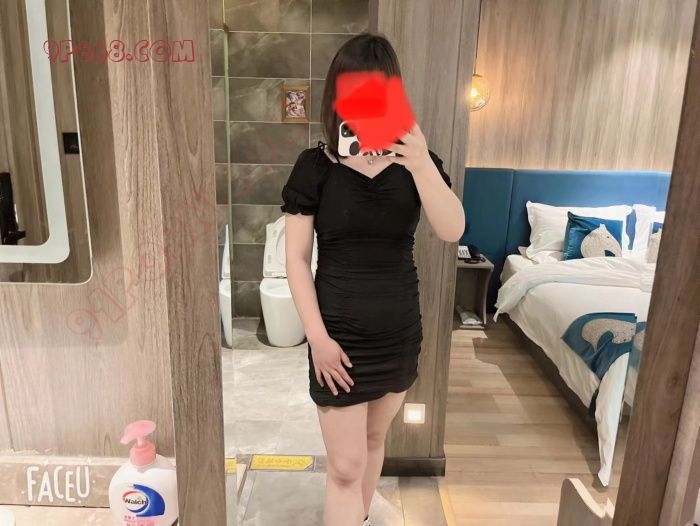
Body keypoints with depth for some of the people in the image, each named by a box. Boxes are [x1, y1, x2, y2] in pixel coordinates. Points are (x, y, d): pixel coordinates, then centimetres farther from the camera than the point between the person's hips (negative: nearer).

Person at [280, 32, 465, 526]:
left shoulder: (416, 161, -3)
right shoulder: (315, 166, -8)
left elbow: (453, 231, -18)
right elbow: (297, 258, -8)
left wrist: (421, 164, -32)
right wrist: (317, 336, -13)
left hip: (399, 331, 3)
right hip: (339, 334, -3)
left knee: (374, 439, 23)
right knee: (345, 465, 4)